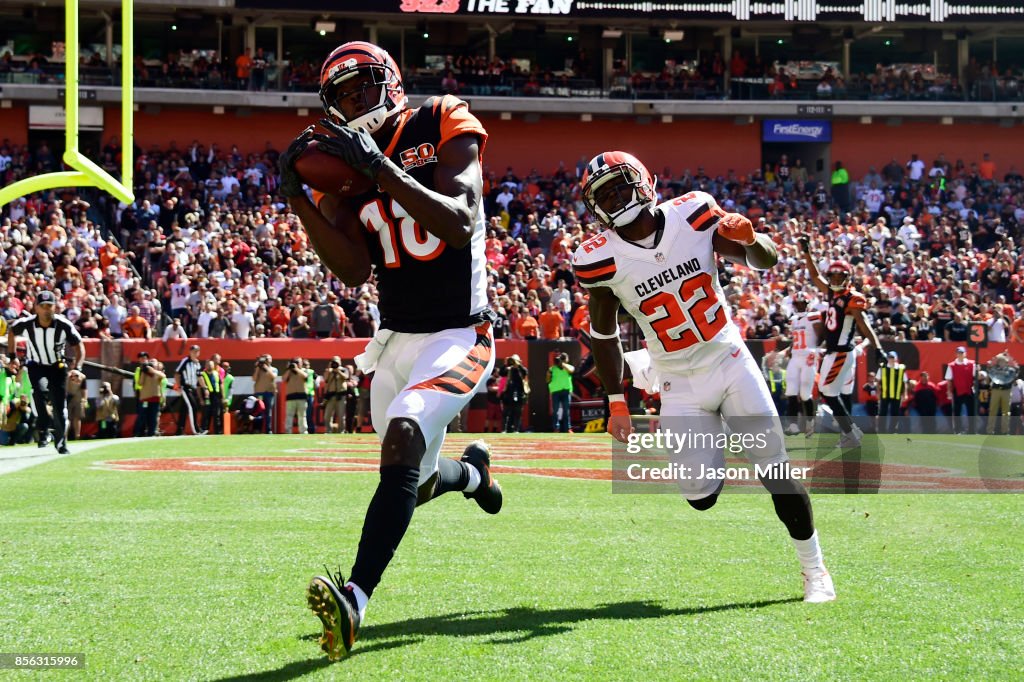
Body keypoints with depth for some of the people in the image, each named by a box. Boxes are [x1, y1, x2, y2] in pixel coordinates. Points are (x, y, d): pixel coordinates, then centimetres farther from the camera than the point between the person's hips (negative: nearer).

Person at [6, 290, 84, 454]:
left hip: (58, 366, 1)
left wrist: (77, 368, -23)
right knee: (40, 389, -30)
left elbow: (79, 348, -9)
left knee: (59, 405, -2)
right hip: (36, 366, 0)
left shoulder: (64, 325, -20)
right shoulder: (26, 324, -18)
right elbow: (11, 330, 6)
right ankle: (43, 430, -13)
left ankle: (61, 442, 18)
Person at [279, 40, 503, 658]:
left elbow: (461, 224, -23)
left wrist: (379, 167, -28)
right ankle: (472, 469, 52)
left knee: (402, 440, -29)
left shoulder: (445, 127, -8)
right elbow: (354, 269, -5)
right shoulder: (343, 164, 5)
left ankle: (355, 600, -37)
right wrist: (298, 198, -16)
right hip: (397, 340, 6)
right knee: (416, 484, 14)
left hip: (459, 336, -6)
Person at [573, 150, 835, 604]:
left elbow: (766, 261, -3)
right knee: (701, 496, -6)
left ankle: (814, 569, 9)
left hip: (730, 359, 0)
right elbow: (603, 332, 2)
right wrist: (615, 403, 1)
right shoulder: (602, 258, -13)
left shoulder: (692, 214, -12)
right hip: (680, 383, 0)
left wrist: (749, 240, -27)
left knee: (776, 469, -7)